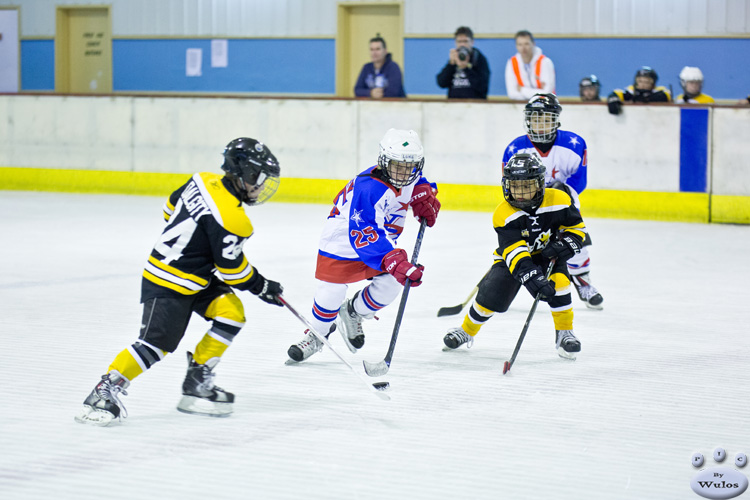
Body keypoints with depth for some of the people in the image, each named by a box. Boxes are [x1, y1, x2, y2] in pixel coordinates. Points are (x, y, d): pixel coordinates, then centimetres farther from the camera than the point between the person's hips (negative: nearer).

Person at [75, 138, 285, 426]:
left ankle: (198, 382, 9)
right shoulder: (231, 219, -25)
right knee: (155, 344, -15)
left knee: (232, 313, 2)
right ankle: (104, 393, -10)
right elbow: (231, 267, -16)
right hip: (169, 286, -10)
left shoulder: (203, 181, 0)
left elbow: (172, 207, 16)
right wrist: (261, 287, 0)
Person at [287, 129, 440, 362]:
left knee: (390, 284, -7)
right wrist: (394, 261, -57)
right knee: (330, 293, -7)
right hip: (343, 238, -7)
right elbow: (363, 235, -48)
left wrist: (424, 196, -7)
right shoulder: (369, 189, -39)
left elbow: (417, 184, 15)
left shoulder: (409, 176, -14)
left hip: (381, 239, 7)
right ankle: (316, 335, 23)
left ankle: (353, 314, 22)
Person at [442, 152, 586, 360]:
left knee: (558, 282, -28)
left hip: (548, 255, 1)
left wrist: (564, 245, -25)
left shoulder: (558, 201, -21)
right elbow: (515, 252, -36)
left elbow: (577, 227, -5)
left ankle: (564, 333, -8)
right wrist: (533, 279, -49)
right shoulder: (504, 213, -27)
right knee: (492, 294, -13)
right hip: (512, 257, -1)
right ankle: (467, 330, 17)